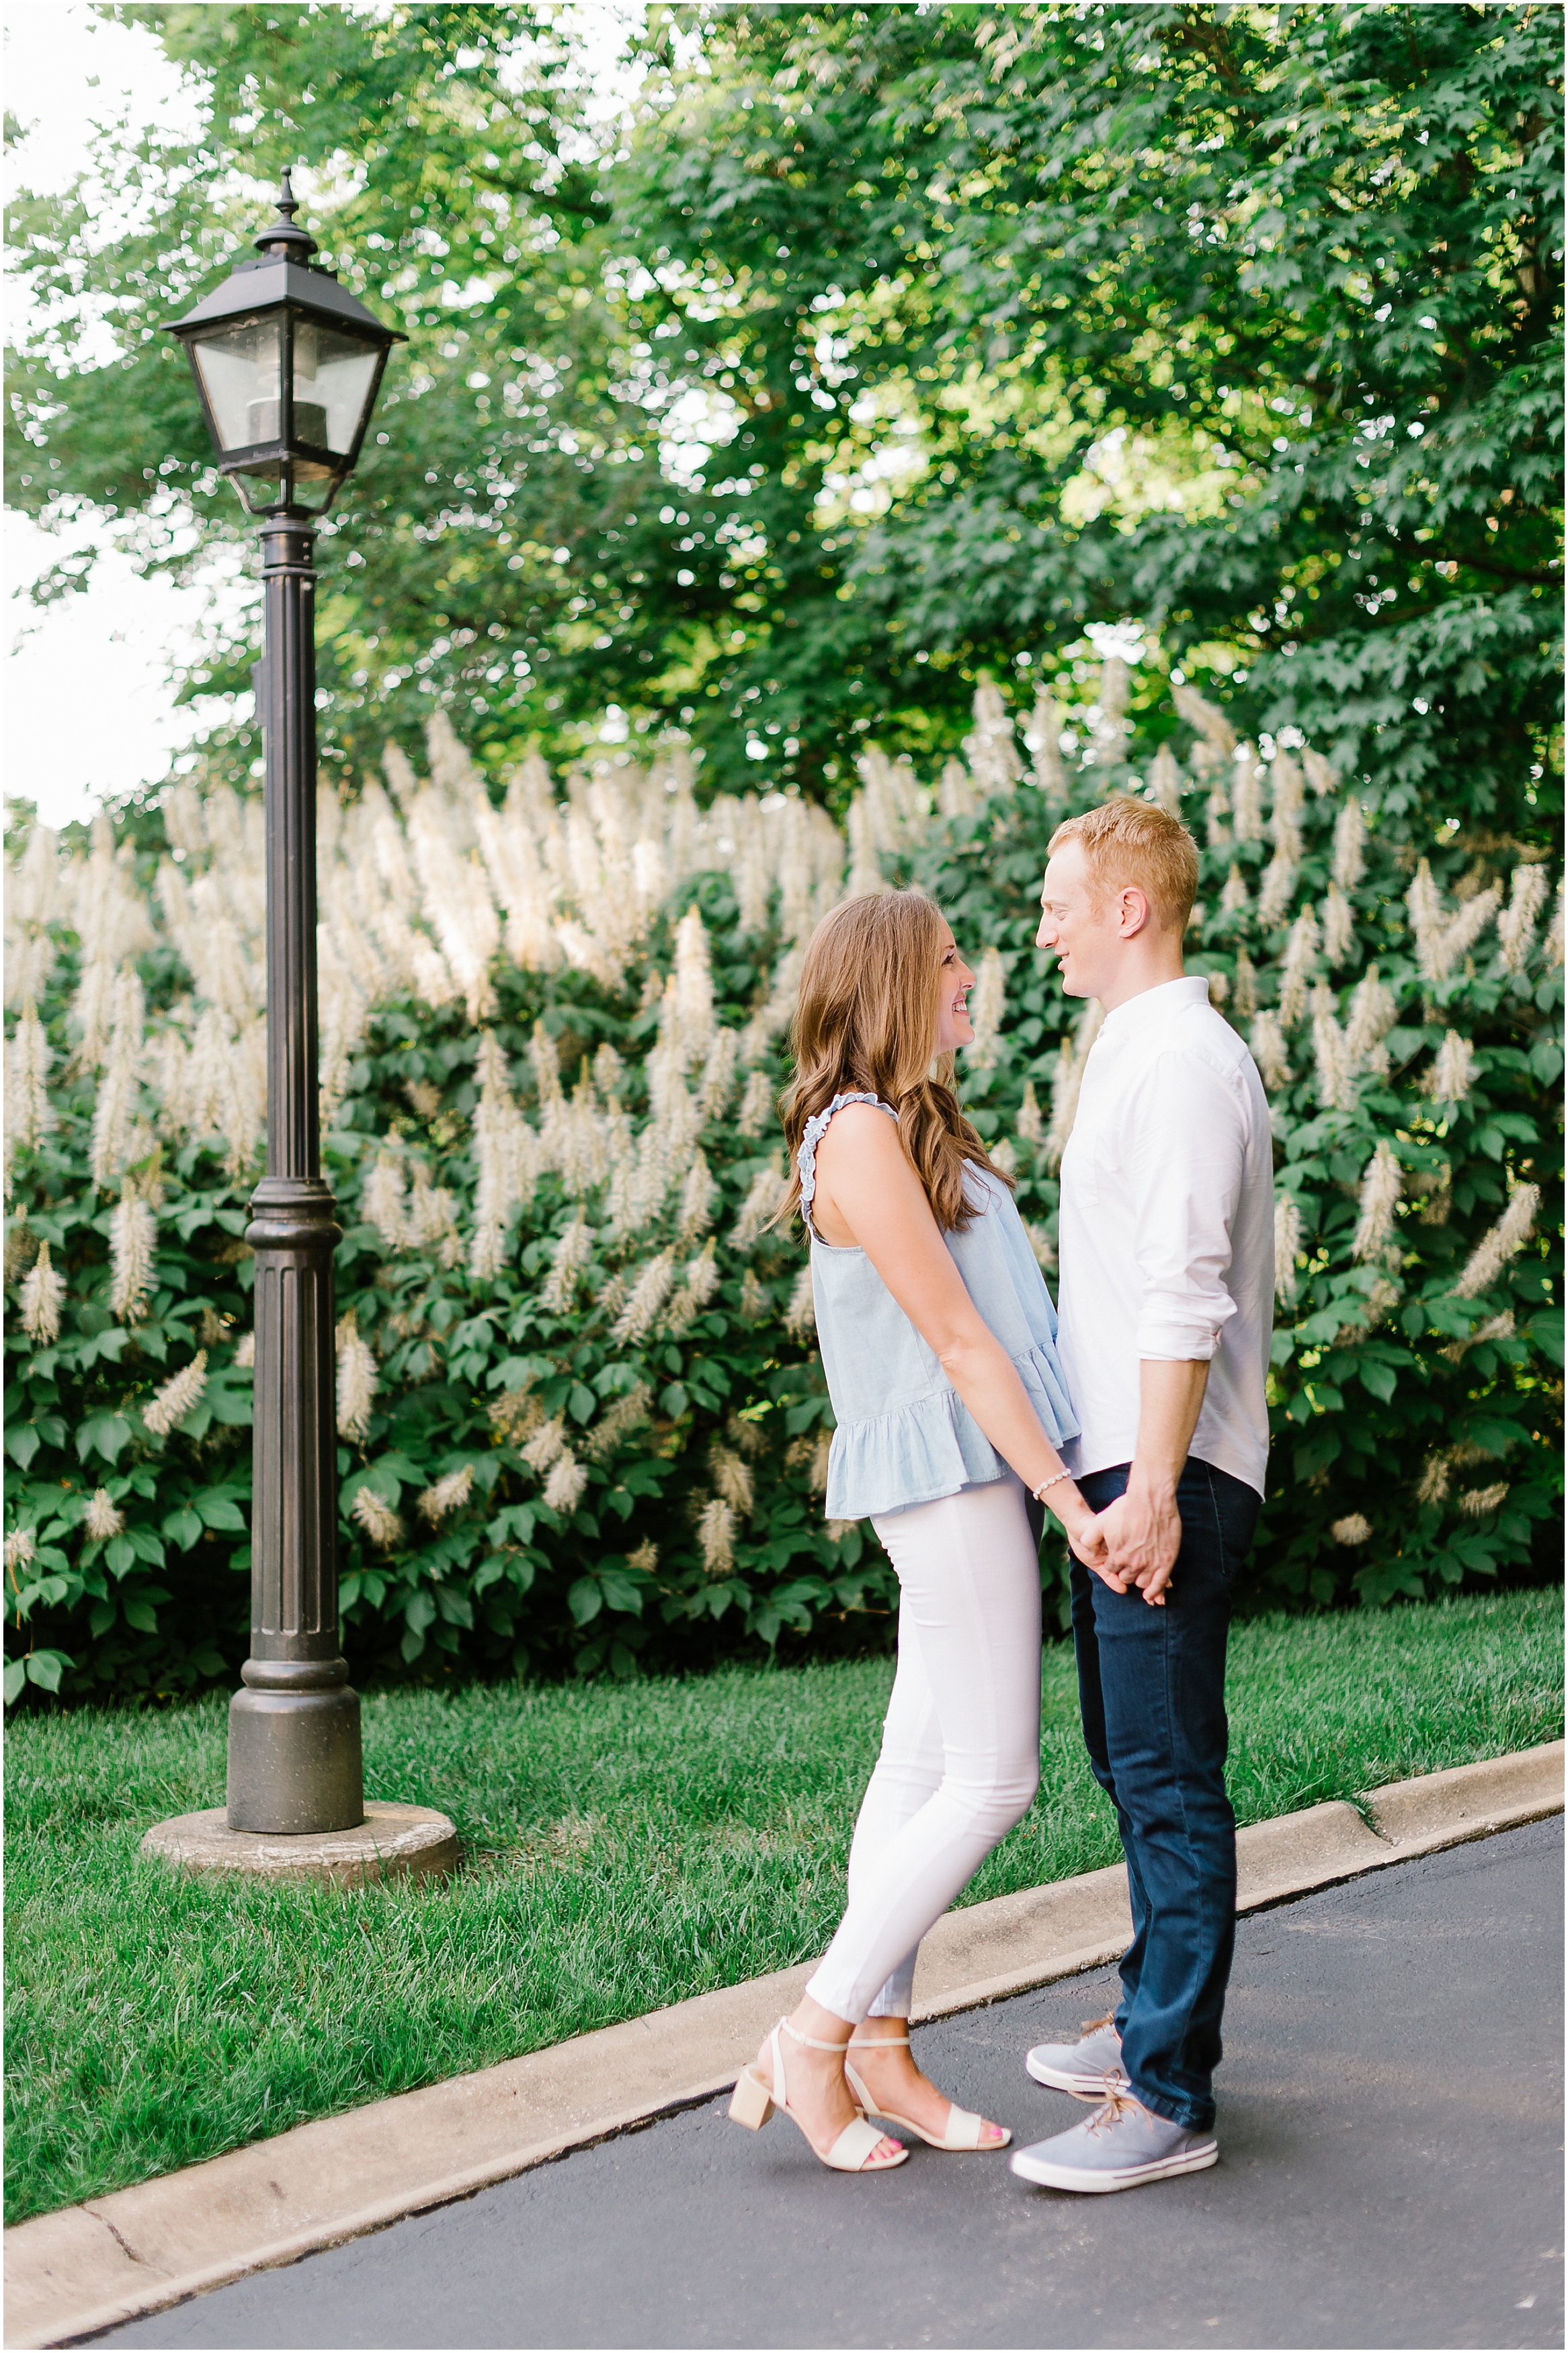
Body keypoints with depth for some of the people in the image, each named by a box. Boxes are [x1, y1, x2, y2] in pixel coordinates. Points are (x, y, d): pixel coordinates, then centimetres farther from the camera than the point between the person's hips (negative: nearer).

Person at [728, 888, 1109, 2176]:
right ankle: (811, 2041, 1)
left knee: (921, 1769, 11)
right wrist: (1071, 1503, -16)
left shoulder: (916, 1130, 17)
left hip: (978, 1478, 9)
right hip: (950, 1472, -9)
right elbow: (956, 1341, -17)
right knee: (994, 1779, -7)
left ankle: (881, 2049, 18)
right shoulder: (860, 1134, -14)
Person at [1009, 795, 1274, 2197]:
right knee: (1130, 1761, 19)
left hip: (1167, 1477, -11)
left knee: (1169, 1779, -7)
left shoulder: (1184, 1061, -14)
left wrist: (1153, 1488, -25)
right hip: (1126, 1469, 11)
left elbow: (1185, 1294, -22)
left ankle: (1169, 2099, -1)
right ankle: (1156, 2023, 32)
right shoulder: (1140, 1055, 18)